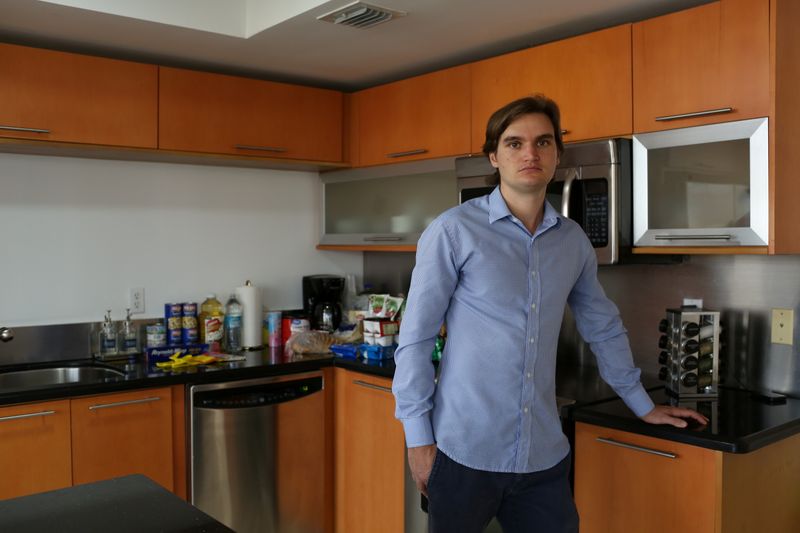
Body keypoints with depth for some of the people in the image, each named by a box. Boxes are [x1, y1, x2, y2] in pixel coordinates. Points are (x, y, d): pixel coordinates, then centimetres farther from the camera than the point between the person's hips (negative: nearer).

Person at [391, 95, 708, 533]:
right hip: (465, 452, -4)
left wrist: (644, 405, 23)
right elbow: (415, 339, -8)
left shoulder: (573, 241, 5)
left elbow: (604, 329, 18)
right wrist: (417, 437, -9)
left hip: (545, 455, 4)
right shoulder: (452, 231, -9)